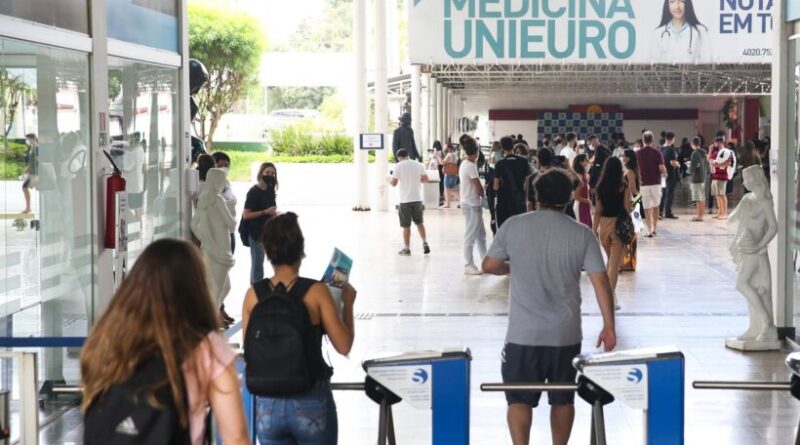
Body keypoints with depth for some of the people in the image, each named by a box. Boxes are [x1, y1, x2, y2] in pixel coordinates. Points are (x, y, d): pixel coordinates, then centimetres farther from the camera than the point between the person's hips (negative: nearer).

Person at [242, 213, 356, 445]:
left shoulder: (253, 294, -3)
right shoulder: (316, 291, -11)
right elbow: (343, 346, -8)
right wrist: (348, 304, 5)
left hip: (268, 404, 3)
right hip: (311, 402, -2)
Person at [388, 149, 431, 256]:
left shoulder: (398, 166, -7)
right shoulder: (418, 165, 4)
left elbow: (394, 183, -8)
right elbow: (425, 179, 6)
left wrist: (388, 179, 13)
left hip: (405, 200, -3)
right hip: (417, 198, 3)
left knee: (406, 226, 4)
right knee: (419, 222, 19)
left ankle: (406, 249, 8)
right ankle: (425, 243, 9)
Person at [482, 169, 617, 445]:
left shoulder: (512, 227, -4)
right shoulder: (582, 234, -3)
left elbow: (489, 266, 3)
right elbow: (600, 281, -6)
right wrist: (609, 326, 0)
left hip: (522, 333, -1)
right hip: (566, 334, 1)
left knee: (519, 399, 3)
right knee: (563, 400, 15)